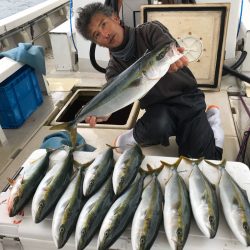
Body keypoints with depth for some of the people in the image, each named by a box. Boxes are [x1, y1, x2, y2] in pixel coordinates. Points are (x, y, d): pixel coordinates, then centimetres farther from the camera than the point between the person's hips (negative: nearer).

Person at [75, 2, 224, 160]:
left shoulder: (151, 30, -3)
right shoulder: (114, 68, 2)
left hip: (187, 98, -1)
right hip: (158, 108, 1)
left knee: (207, 158, -15)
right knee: (158, 125, -36)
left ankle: (211, 119, 13)